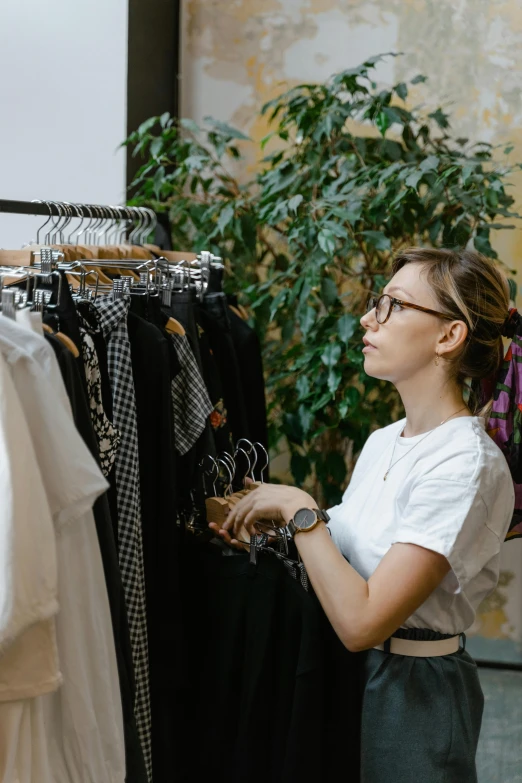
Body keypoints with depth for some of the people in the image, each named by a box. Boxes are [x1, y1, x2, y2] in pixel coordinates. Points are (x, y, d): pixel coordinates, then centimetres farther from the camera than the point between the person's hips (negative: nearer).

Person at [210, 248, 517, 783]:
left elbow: (362, 621, -27)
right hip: (349, 677, 8)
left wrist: (297, 509, -19)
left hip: (413, 693, -8)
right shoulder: (382, 442, 5)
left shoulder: (466, 463, -22)